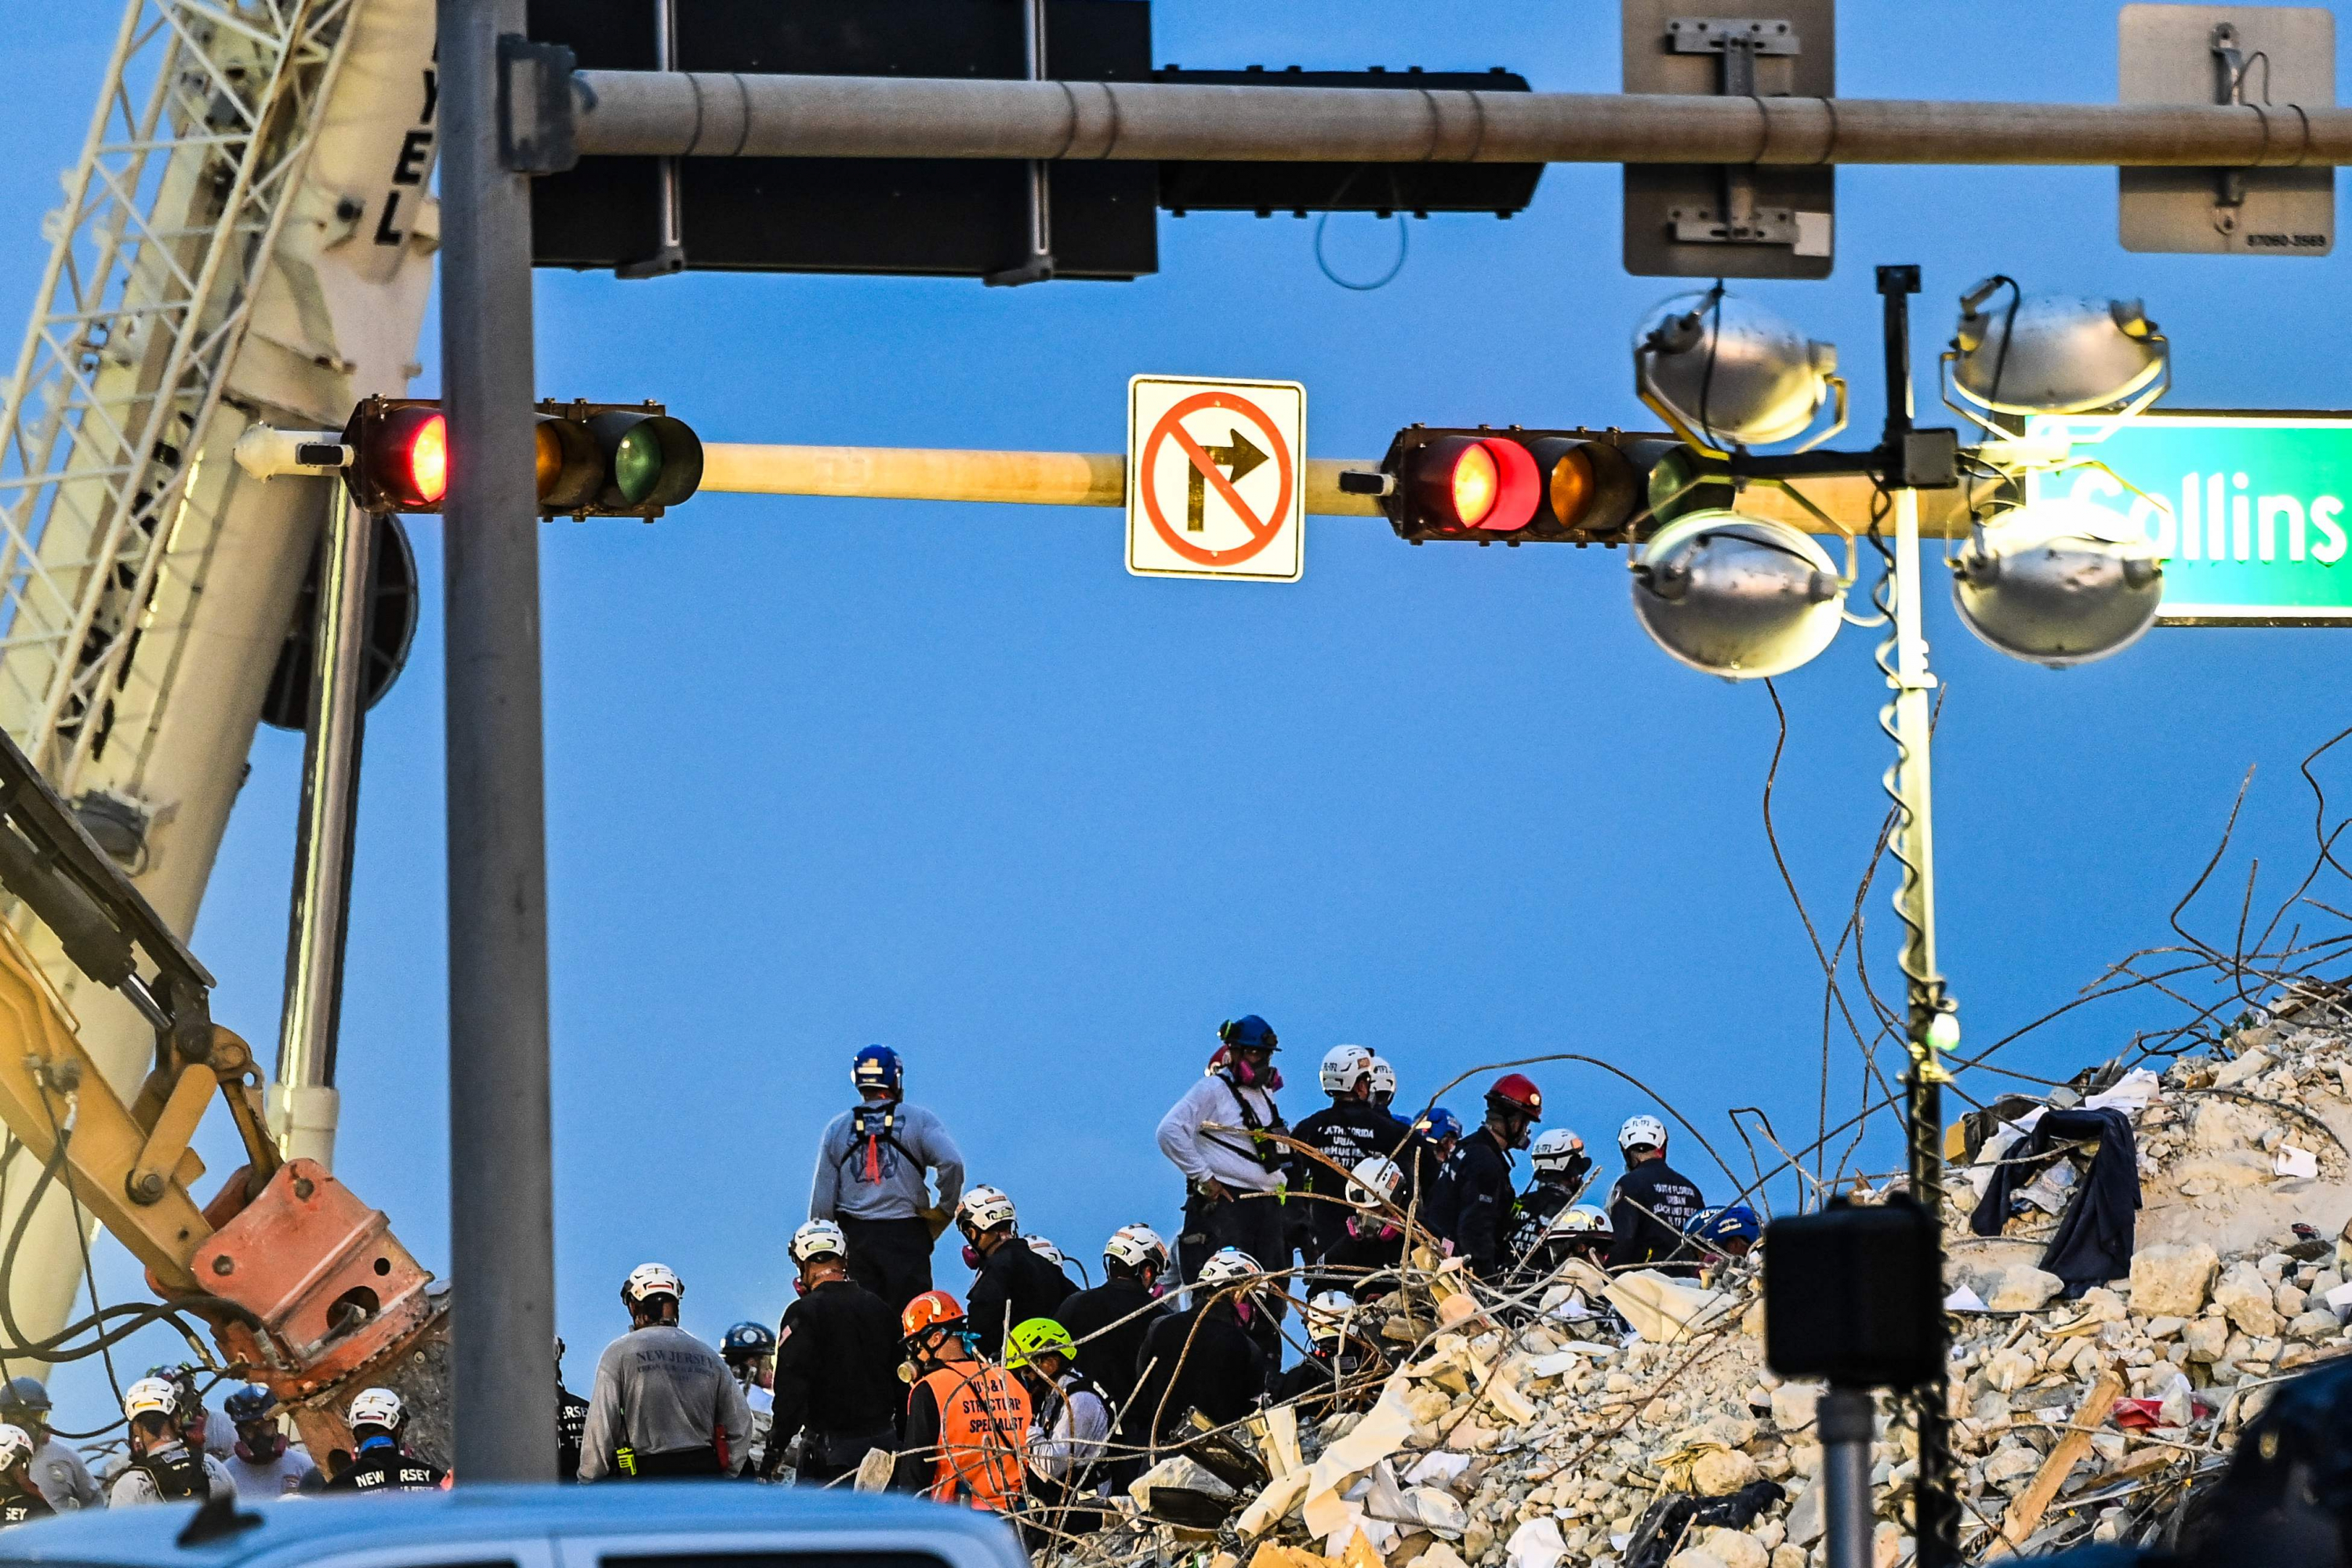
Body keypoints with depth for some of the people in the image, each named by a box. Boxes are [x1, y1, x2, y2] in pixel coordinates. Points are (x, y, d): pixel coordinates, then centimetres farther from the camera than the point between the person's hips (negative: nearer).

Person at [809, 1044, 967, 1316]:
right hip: (906, 1233, -2)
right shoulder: (918, 1120, 0)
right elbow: (951, 1163, -15)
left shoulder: (837, 1128, 9)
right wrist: (945, 1210, 0)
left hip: (854, 1234, 2)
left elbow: (822, 1201, 8)